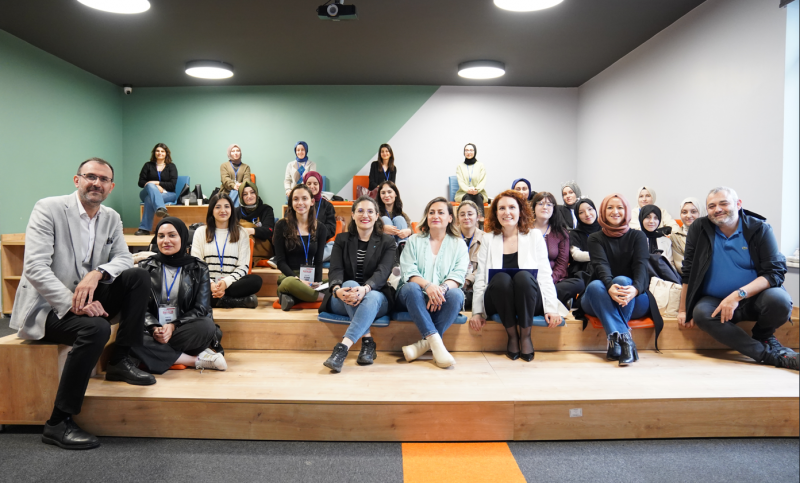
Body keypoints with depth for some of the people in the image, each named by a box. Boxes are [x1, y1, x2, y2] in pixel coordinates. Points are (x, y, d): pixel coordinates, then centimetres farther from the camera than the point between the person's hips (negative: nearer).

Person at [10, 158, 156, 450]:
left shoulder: (111, 218, 7)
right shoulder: (48, 209, -11)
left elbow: (124, 259, 1)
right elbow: (34, 267, -20)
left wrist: (97, 273, -22)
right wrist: (73, 303, -31)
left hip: (86, 302, 6)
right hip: (46, 307, -6)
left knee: (139, 276, -15)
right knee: (96, 328, -33)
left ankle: (121, 361, -7)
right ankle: (58, 424, -20)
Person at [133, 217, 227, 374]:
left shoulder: (199, 269, 7)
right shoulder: (145, 267, 10)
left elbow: (201, 309, -1)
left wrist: (174, 326, -17)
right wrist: (154, 328, -19)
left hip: (183, 330, -1)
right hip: (152, 330, 2)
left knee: (207, 326, -34)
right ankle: (196, 359, -26)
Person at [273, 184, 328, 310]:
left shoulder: (320, 228, 11)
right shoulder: (282, 225, 3)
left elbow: (318, 261, 9)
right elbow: (280, 261, -1)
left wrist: (317, 283, -10)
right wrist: (299, 280, -16)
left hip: (310, 278, 3)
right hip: (289, 276, -3)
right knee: (290, 283, -41)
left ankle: (290, 296, -13)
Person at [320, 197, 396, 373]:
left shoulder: (387, 242, 8)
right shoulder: (342, 239, 13)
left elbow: (382, 272, -11)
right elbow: (335, 270, -3)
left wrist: (365, 289, -35)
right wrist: (337, 289, -29)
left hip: (376, 298, -1)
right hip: (343, 301, 1)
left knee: (373, 297, -37)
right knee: (350, 284, -34)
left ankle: (343, 347, -50)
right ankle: (367, 340, -35)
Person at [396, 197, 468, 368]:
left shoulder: (458, 244, 12)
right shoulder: (414, 241, 12)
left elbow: (458, 275, -3)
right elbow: (409, 272, -3)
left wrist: (443, 288, -26)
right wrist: (427, 285, -25)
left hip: (443, 299, 0)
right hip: (416, 297, 0)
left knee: (456, 294, -32)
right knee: (411, 287, -33)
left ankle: (425, 343, -29)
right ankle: (435, 341, -39)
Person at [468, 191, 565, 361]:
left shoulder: (534, 236, 10)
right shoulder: (488, 239, 11)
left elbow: (545, 275, 3)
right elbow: (480, 278, 7)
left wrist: (551, 308, -8)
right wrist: (477, 312, -3)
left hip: (530, 303, 0)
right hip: (497, 303, 1)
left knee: (523, 276, -32)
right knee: (501, 278, -32)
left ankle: (525, 336, -12)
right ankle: (512, 336, -11)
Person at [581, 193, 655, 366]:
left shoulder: (637, 236, 10)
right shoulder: (595, 238, 9)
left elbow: (641, 266, -9)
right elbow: (601, 266, -12)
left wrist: (636, 288, -34)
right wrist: (609, 287, -36)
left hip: (635, 302, 0)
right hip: (600, 301, 1)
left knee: (622, 280, -33)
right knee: (595, 285, -33)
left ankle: (615, 341, -38)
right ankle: (624, 339, -46)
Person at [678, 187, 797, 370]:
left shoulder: (759, 229, -5)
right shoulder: (699, 228, -2)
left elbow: (775, 272, -12)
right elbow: (689, 272, -1)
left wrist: (738, 295, -26)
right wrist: (683, 309, -5)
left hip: (754, 296, 0)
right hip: (714, 300, 0)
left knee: (779, 300, -31)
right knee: (701, 312, -31)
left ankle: (763, 336, 4)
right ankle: (770, 354, -23)